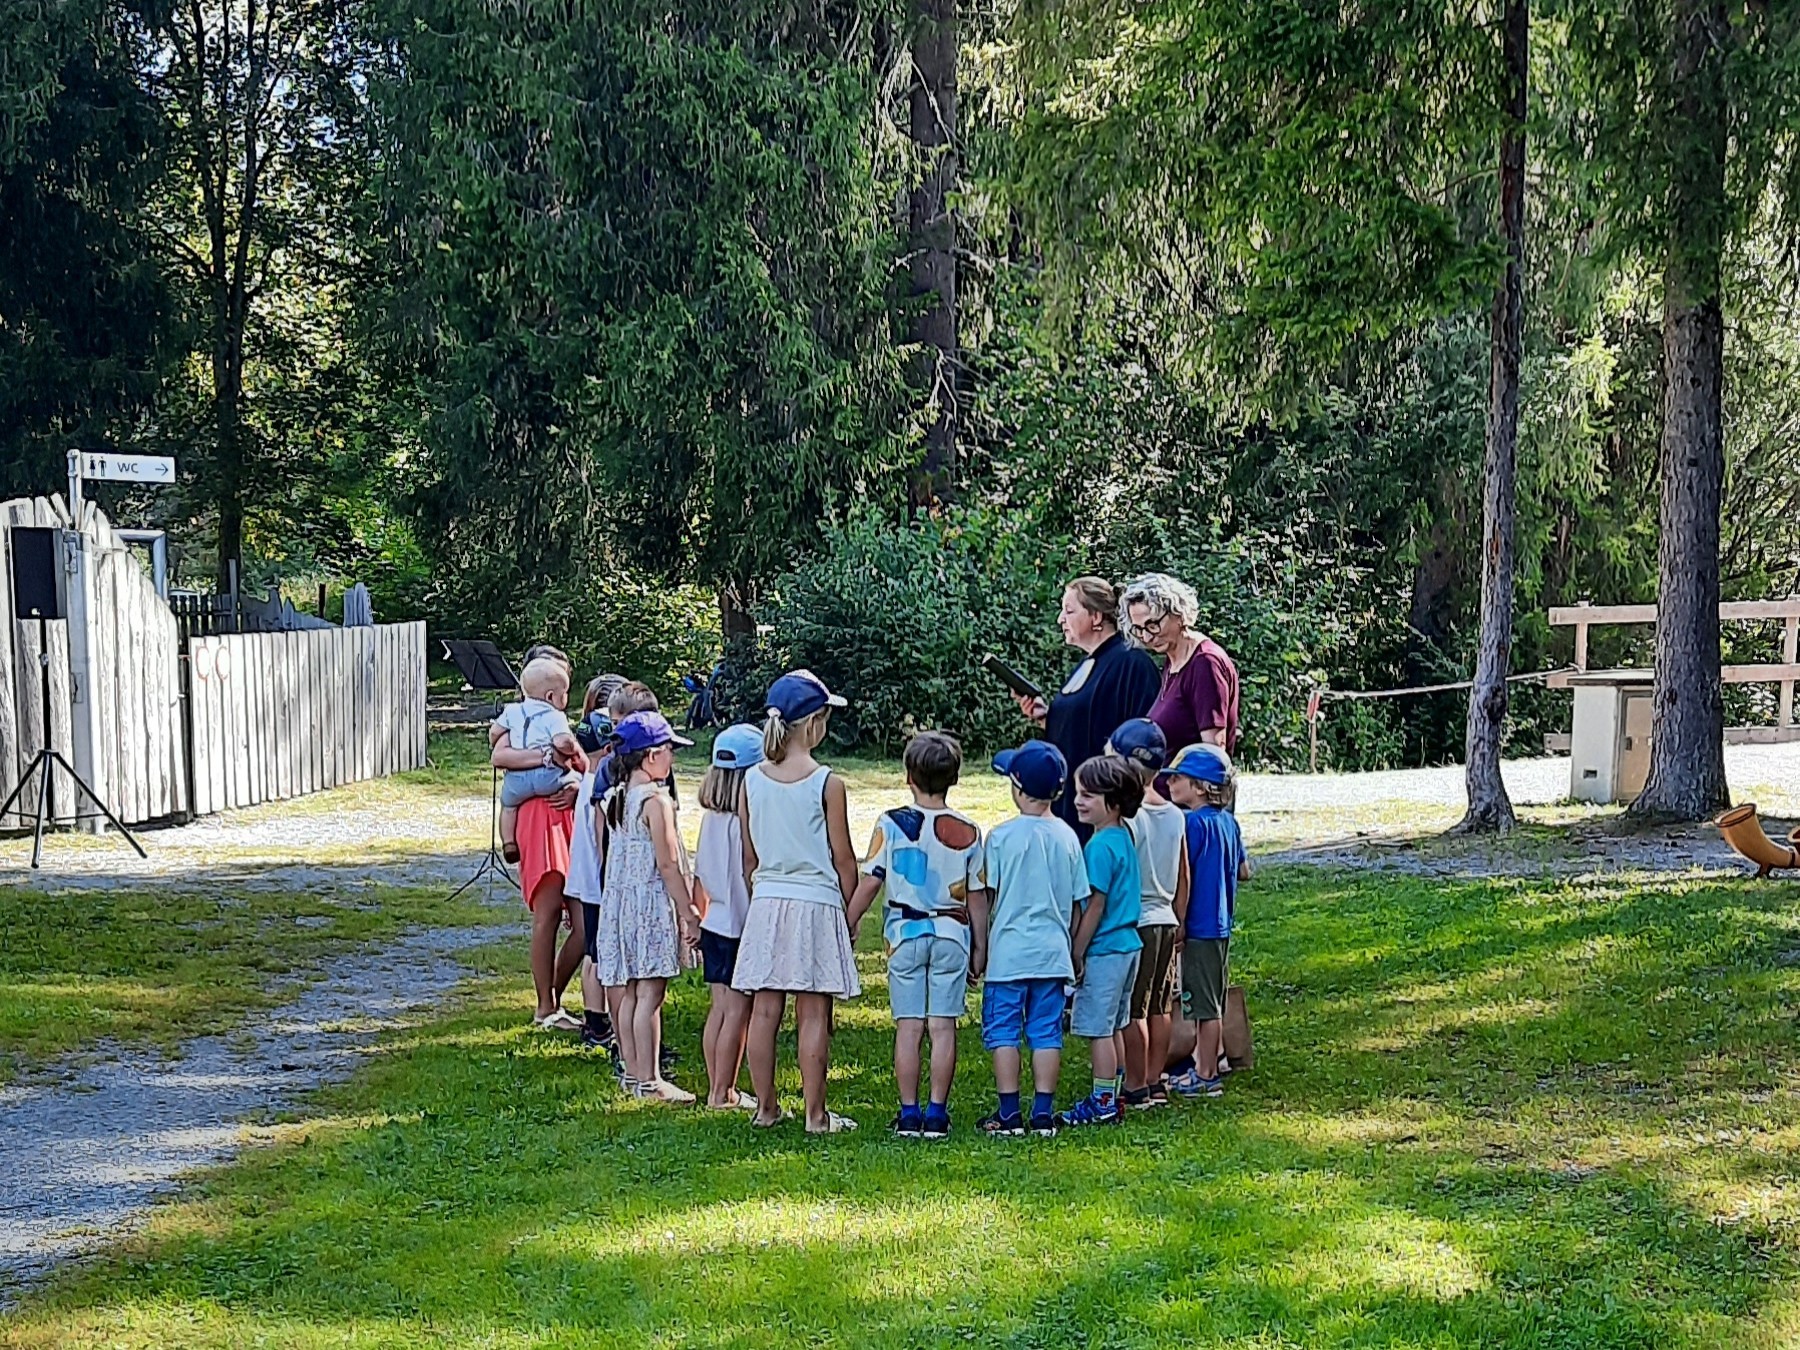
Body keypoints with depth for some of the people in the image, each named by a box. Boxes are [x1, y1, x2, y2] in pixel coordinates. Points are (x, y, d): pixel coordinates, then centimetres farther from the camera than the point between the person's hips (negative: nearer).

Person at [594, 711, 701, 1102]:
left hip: (617, 899, 8)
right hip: (652, 902, -8)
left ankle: (633, 1074, 19)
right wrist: (688, 915, -11)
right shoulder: (656, 800, -15)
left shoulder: (613, 798, 9)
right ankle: (649, 1081, -3)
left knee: (629, 993, 12)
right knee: (650, 994, -5)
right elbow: (668, 864, -16)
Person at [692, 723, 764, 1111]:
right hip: (744, 926, -8)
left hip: (714, 923, 8)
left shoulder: (710, 816, 5)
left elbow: (699, 879, 11)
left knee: (719, 1007, 13)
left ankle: (716, 1090, 19)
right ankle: (724, 1094, 3)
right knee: (738, 1010, 0)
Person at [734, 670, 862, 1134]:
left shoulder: (752, 781, 2)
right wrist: (849, 910, 7)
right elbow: (842, 858, -5)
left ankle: (766, 1107, 15)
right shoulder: (827, 784, -10)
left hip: (765, 903, 4)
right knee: (813, 1014, -1)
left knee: (765, 1009, 8)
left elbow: (749, 857, 8)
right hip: (817, 902, -4)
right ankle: (816, 1114, 2)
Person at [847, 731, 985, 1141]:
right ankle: (936, 1113, 2)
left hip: (904, 933, 0)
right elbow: (976, 896, 3)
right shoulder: (967, 832, -1)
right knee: (943, 1027, 3)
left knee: (908, 1027, 4)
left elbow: (869, 882, -4)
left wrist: (847, 925, 7)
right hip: (951, 935, 1)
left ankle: (909, 1114, 5)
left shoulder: (891, 824, -5)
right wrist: (980, 947, 12)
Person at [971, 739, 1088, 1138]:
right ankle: (1043, 1113, 7)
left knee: (1003, 1031, 4)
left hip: (1009, 953, -4)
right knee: (1046, 1031, 7)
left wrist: (980, 949, 3)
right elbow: (1076, 900, 9)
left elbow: (983, 898, -7)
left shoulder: (1001, 836, -10)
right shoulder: (1066, 836, 3)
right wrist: (1071, 951, 20)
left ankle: (1009, 1113, 3)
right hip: (1053, 953, 4)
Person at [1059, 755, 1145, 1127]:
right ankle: (1112, 1099, 22)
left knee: (1098, 1029, -2)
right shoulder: (1125, 839, 10)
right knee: (1113, 1028, 15)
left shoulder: (1100, 846, -18)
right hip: (1127, 943, 9)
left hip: (1103, 949, -9)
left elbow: (1095, 905, -19)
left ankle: (1102, 1103, 3)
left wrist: (1076, 954, -12)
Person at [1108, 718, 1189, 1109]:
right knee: (1160, 1007, 13)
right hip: (1165, 920, 7)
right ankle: (1156, 1082, 19)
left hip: (1134, 922, -7)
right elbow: (1183, 880, 12)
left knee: (1132, 1010, 0)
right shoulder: (1175, 815, 5)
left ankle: (1136, 1087, 4)